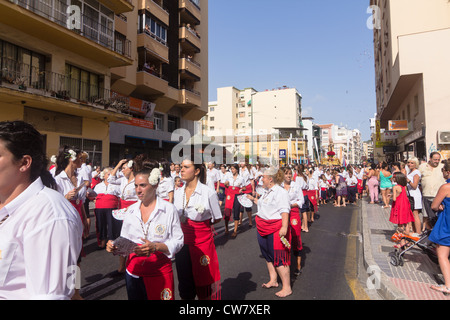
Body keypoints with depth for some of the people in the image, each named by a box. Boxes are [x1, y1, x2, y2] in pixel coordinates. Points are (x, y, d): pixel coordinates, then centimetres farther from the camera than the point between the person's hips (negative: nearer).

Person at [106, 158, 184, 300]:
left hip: (160, 273, -3)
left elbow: (178, 241, -11)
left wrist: (156, 247, -25)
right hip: (133, 271, 4)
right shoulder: (131, 210, 5)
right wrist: (114, 246, -11)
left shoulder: (169, 209, -8)